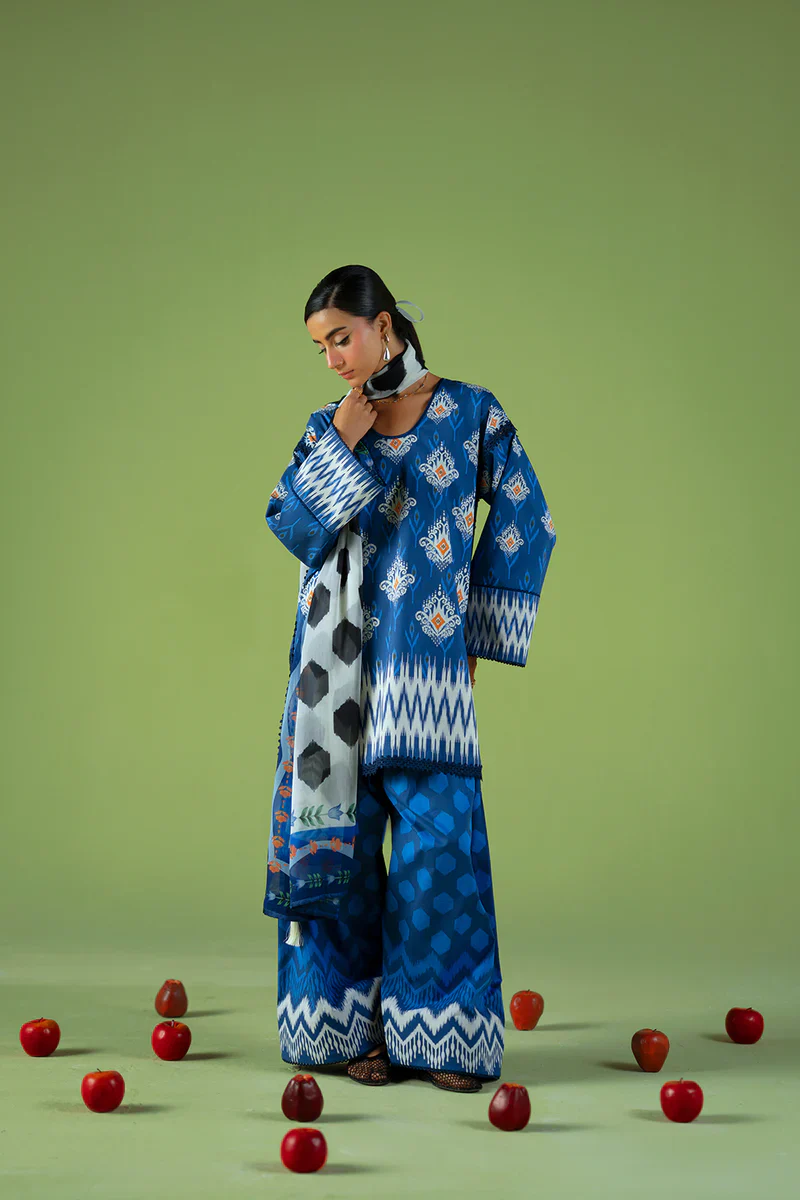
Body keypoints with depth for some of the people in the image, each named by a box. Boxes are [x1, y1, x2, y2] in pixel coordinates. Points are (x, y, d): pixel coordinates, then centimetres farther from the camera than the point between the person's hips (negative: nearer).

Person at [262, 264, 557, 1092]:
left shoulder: (470, 413, 3)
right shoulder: (326, 428, 11)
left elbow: (525, 523, 5)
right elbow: (291, 528, 1)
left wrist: (477, 632, 3)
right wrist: (340, 445, -8)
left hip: (423, 654, -2)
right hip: (339, 661, 3)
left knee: (435, 831, -6)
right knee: (340, 831, 2)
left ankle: (439, 1032, 4)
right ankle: (355, 1023, 12)